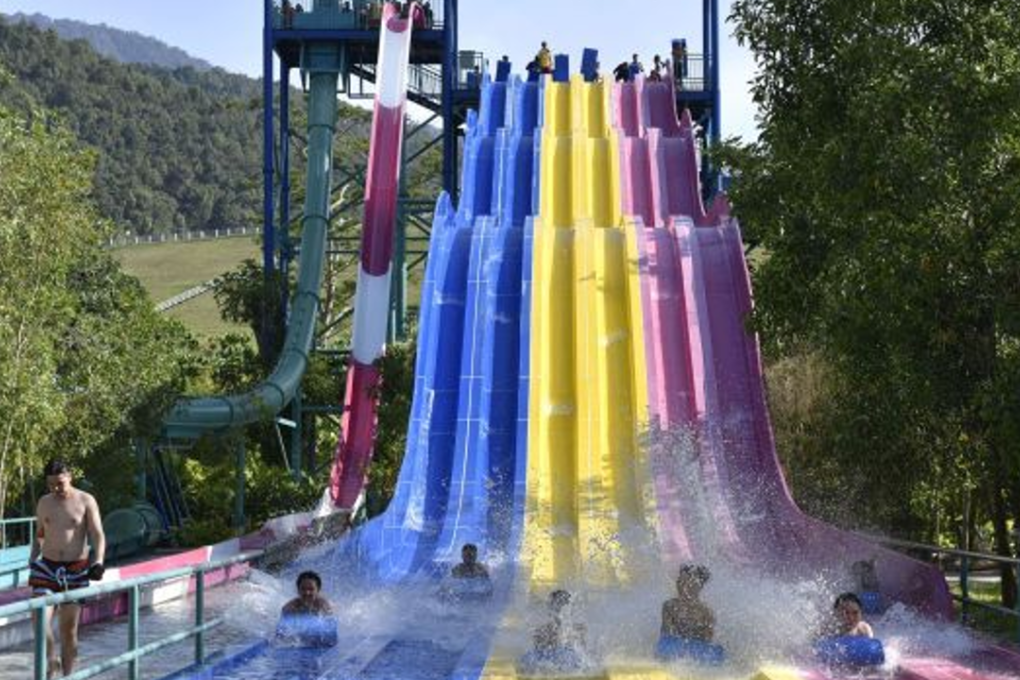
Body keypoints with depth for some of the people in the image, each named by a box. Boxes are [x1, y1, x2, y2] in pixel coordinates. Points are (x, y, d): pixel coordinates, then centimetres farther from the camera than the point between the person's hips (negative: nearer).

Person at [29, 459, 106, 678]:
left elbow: (98, 535, -9)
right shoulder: (44, 503, 7)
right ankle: (50, 662, 6)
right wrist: (32, 562, 14)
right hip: (46, 567, 2)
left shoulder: (86, 502, -4)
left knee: (69, 628, 2)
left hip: (76, 570, -2)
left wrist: (98, 562, -24)